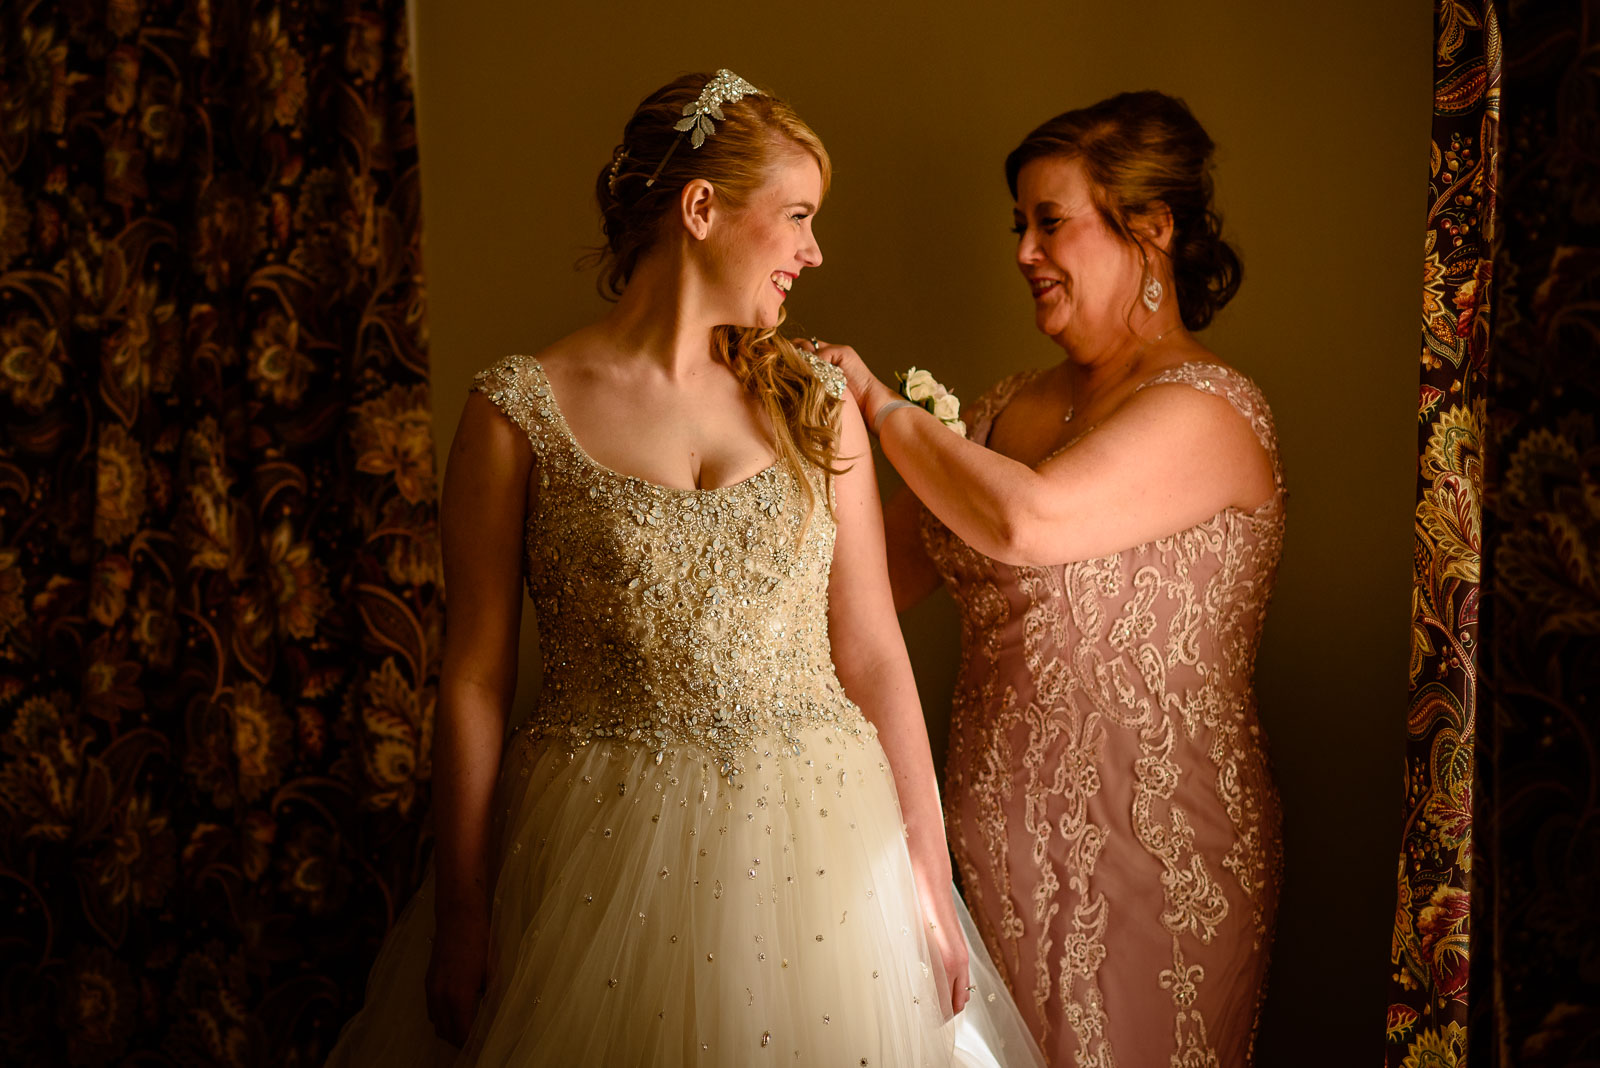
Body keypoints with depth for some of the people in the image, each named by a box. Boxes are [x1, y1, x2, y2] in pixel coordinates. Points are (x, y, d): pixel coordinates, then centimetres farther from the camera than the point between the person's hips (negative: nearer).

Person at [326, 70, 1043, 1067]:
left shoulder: (816, 401, 4)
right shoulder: (519, 411, -5)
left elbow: (873, 651, 4)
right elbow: (476, 677, -3)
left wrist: (932, 882, 1)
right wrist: (461, 918, -3)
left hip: (818, 847, 3)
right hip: (604, 863, -3)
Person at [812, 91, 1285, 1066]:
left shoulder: (1205, 411, -14)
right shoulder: (1013, 406, 9)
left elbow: (1027, 522, -29)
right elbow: (885, 573, 9)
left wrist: (881, 404, -16)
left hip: (1145, 859, -7)